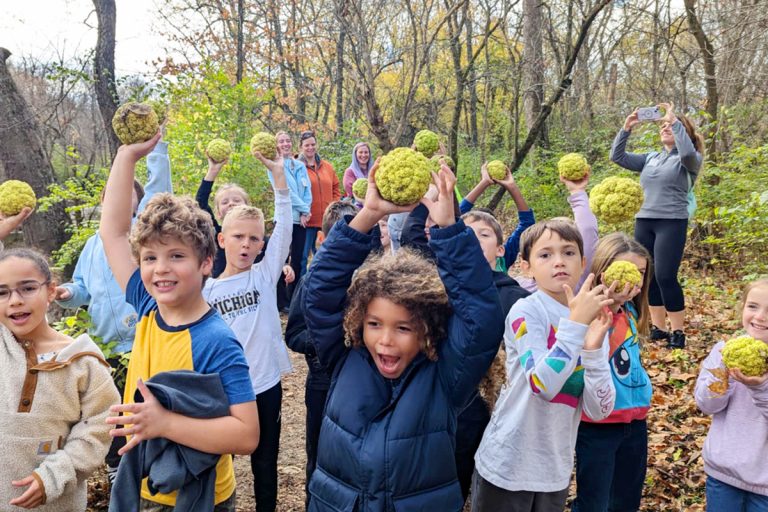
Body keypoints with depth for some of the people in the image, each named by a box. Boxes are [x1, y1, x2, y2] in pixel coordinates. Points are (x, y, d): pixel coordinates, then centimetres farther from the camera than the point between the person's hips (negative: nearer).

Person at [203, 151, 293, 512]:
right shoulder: (208, 289, -1)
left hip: (265, 385, 0)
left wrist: (279, 177, -22)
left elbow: (284, 230, -13)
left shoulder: (265, 276, -2)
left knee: (265, 464, 16)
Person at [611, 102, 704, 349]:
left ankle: (678, 332, 1)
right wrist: (626, 128, 0)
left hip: (672, 223, -5)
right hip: (644, 221, 6)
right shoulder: (650, 158, 16)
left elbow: (687, 152, -22)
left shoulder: (689, 160, 2)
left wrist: (674, 120, -18)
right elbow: (617, 156, 10)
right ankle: (658, 328, 16)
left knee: (665, 277, -12)